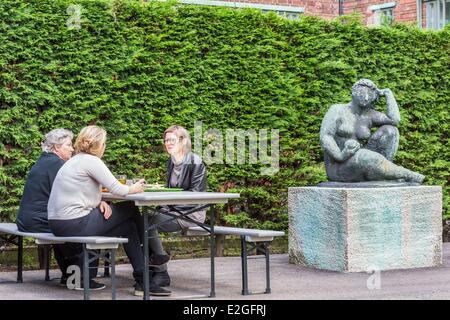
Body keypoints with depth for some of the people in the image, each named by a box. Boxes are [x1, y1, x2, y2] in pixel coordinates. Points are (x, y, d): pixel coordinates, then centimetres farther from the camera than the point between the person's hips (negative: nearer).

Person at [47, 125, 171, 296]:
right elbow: (116, 188, -15)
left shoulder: (75, 161, 18)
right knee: (130, 210, 2)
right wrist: (133, 188, 6)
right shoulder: (91, 161, -12)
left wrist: (100, 202, 0)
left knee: (129, 226, 14)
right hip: (74, 224, -10)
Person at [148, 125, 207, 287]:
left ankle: (161, 274, -14)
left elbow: (195, 194, -14)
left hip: (191, 213, -8)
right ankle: (150, 269, -8)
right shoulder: (171, 162, 15)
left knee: (150, 224, -24)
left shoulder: (195, 162, -9)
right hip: (174, 210, 8)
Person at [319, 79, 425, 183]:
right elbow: (324, 137, -17)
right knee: (369, 158, -36)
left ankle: (385, 174, -15)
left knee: (390, 130, -7)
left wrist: (388, 93, 1)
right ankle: (409, 176, -18)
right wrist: (340, 156, -31)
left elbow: (395, 120, -11)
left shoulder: (369, 115, 5)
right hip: (338, 168, -5)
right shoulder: (337, 110, -7)